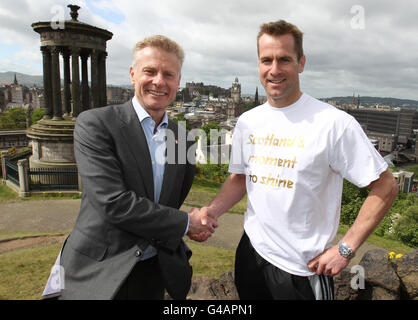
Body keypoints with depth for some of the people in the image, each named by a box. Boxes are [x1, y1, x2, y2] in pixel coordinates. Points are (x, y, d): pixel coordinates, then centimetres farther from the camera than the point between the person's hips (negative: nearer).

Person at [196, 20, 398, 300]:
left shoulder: (335, 123, -17)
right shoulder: (247, 122, 0)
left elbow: (385, 187, -11)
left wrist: (345, 249, -14)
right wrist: (212, 211, -8)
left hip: (304, 268, -4)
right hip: (251, 251, 5)